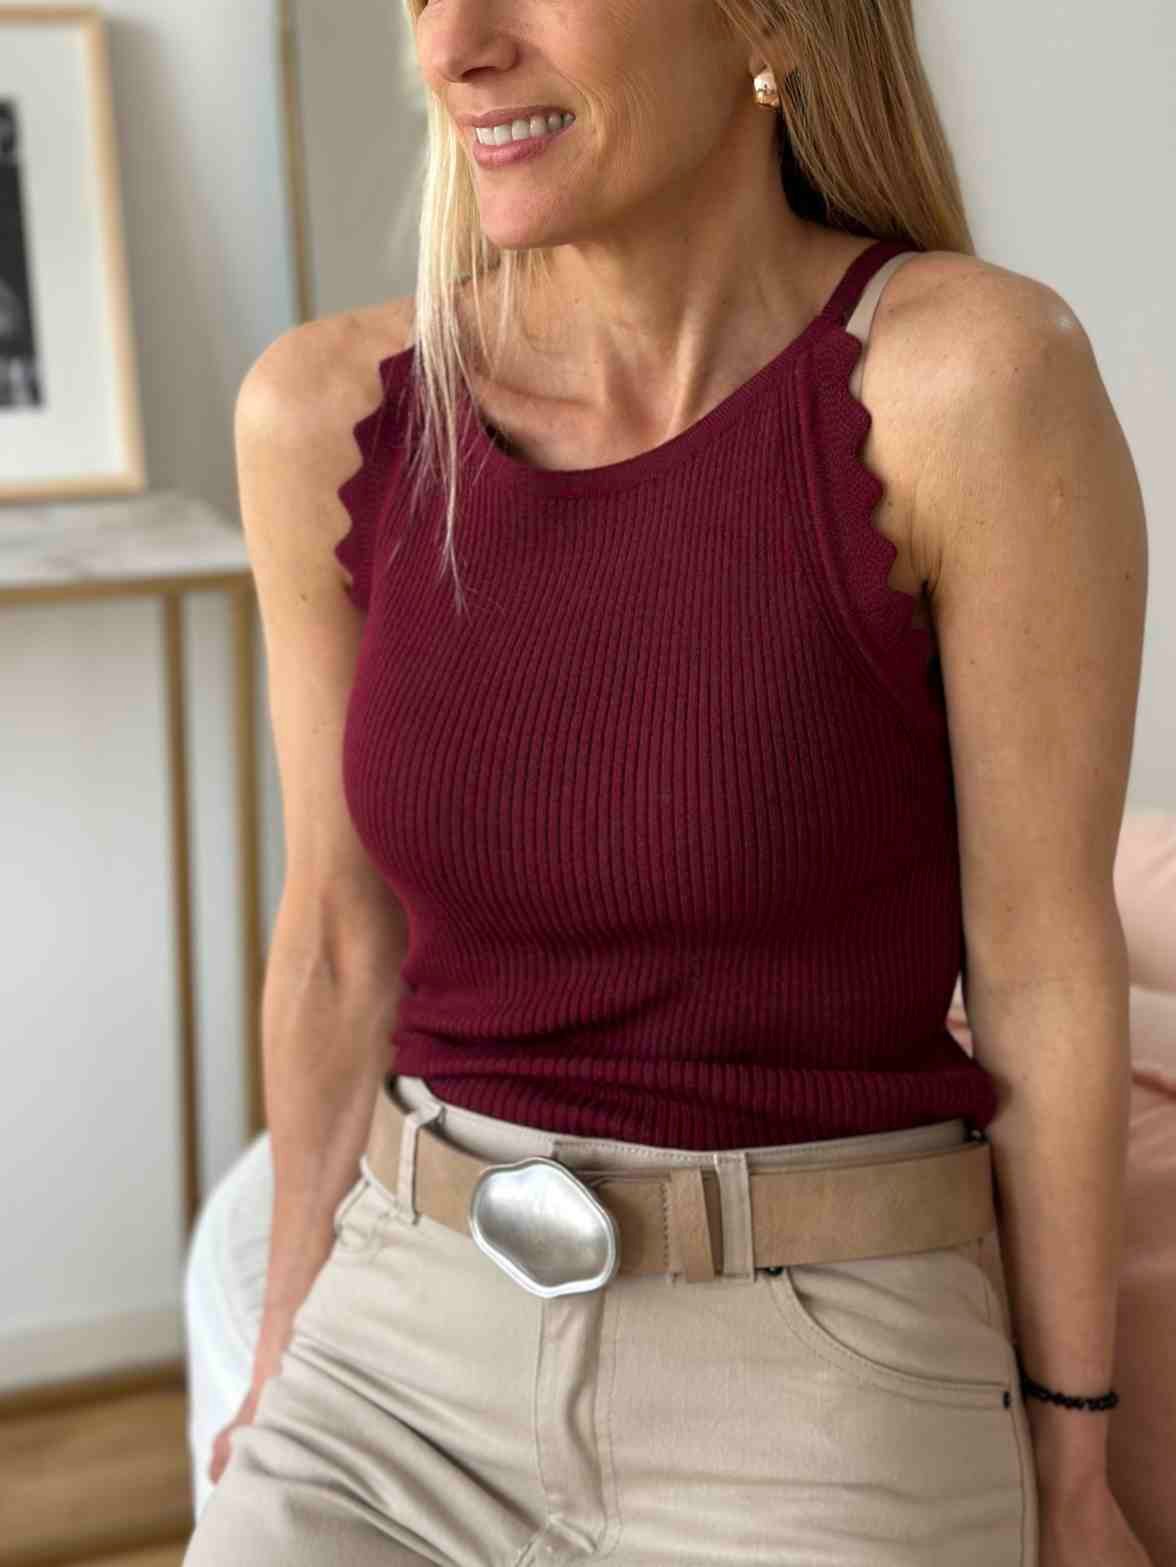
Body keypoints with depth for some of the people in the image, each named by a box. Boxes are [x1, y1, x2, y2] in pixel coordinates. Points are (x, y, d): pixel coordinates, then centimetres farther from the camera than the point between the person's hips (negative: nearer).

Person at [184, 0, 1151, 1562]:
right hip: (413, 1355, 3)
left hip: (823, 1395, -3)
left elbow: (1045, 963, -10)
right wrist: (291, 1353, 13)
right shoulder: (329, 411, -5)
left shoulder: (973, 374, -17)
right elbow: (343, 932, 5)